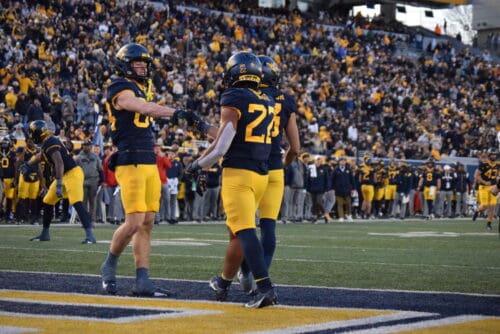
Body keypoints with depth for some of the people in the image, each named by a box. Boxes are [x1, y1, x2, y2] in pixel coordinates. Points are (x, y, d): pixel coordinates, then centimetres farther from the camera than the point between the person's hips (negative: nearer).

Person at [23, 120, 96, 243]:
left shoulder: (50, 143, -19)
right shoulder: (47, 143, 11)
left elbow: (59, 163, -30)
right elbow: (40, 156, 34)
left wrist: (59, 184, -36)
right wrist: (28, 165, 36)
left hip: (72, 174, -11)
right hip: (64, 176, 11)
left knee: (77, 204, -22)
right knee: (47, 202, 16)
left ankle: (89, 235, -28)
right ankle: (45, 233, 27)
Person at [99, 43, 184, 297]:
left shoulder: (141, 89, 20)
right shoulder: (120, 89, -8)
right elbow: (147, 109, -26)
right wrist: (175, 113, -38)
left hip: (149, 164, 9)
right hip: (130, 164, -9)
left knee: (147, 223, 4)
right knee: (134, 223, -11)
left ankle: (142, 281, 5)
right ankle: (109, 266, 13)